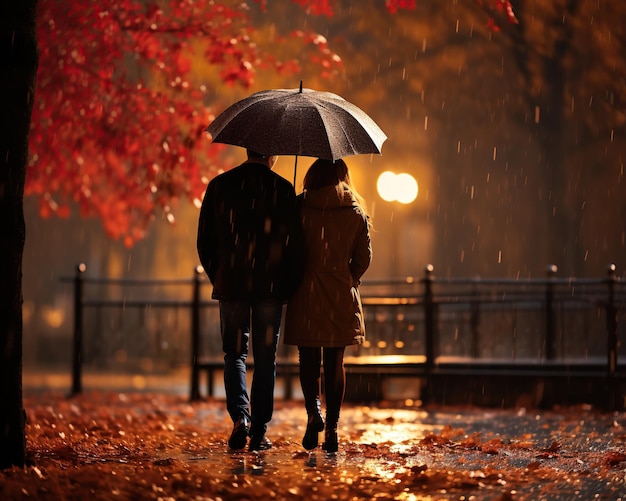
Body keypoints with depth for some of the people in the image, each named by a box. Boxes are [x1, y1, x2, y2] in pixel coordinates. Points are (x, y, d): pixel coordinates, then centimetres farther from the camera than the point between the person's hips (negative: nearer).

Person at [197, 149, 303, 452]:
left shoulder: (219, 185, 2)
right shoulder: (283, 189, -4)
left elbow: (204, 241, 6)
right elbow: (293, 242, -4)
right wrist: (289, 286, 9)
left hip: (231, 286, 1)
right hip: (270, 288, -1)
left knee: (234, 354, 12)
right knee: (265, 359, 8)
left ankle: (240, 415, -10)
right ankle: (259, 432, 8)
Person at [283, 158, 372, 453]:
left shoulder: (300, 207, -3)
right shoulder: (356, 213, 2)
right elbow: (363, 259, 2)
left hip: (306, 294, -1)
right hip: (341, 296, 1)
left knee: (308, 359, 10)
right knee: (334, 363, 7)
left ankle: (313, 409, -14)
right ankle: (332, 429, 4)